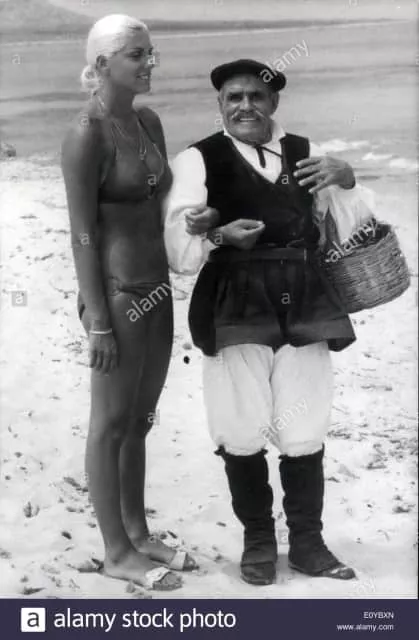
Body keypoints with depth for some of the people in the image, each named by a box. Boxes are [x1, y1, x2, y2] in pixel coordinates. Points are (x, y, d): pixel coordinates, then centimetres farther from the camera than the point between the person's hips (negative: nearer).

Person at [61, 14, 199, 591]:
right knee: (111, 424, 5)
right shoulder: (86, 136, -14)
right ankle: (116, 552, 18)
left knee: (139, 420, 17)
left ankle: (138, 533, 31)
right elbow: (83, 234, -15)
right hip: (117, 293, -7)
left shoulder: (149, 122, 8)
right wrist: (98, 320, -16)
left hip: (157, 287, 8)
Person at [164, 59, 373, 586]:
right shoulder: (199, 160, 1)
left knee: (306, 434, 8)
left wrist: (345, 180, -3)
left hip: (304, 304, 3)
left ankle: (307, 543, 28)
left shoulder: (305, 153, 13)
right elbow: (180, 253, -7)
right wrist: (215, 235, -27)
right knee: (243, 433, 6)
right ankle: (257, 540, 28)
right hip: (236, 307, -3)